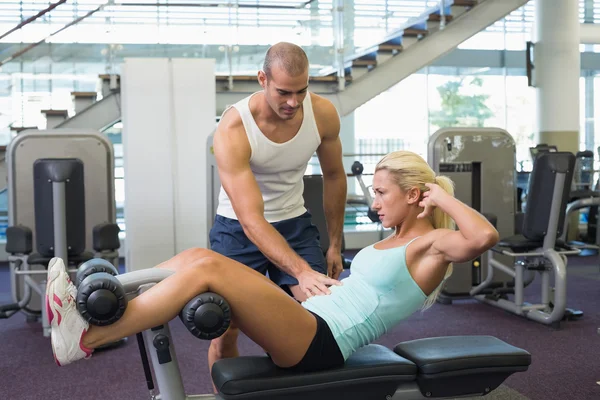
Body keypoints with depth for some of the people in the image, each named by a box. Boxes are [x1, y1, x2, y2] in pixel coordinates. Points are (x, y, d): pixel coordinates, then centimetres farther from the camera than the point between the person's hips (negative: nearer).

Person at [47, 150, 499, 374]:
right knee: (198, 258, -4)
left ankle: (86, 338, -16)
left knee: (206, 267, -21)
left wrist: (442, 196, -11)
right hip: (307, 321, 9)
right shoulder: (396, 242, 22)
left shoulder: (431, 246, -4)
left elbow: (485, 236, -25)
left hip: (319, 345, -9)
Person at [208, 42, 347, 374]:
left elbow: (334, 177, 3)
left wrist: (335, 244, 6)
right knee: (224, 331, -2)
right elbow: (251, 220, -32)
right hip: (239, 229, -2)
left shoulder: (323, 114, -15)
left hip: (294, 223, 3)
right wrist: (302, 272, -42)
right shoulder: (232, 131, -28)